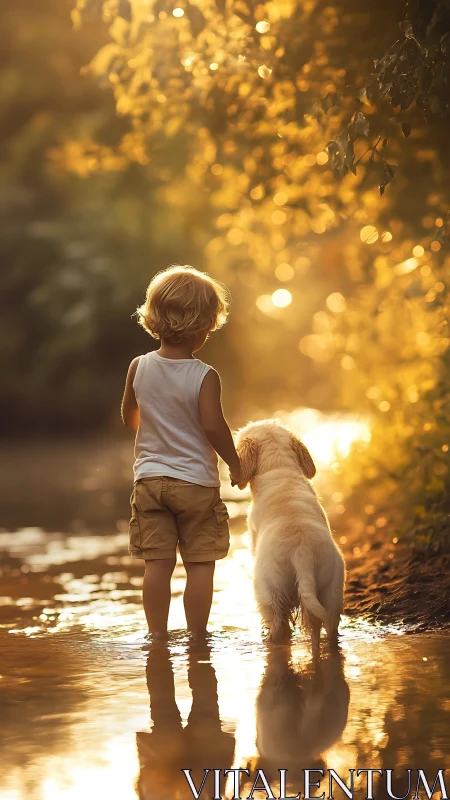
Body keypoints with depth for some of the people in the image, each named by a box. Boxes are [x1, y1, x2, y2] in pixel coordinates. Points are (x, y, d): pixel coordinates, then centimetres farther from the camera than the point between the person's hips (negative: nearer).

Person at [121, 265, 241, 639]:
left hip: (150, 478, 4)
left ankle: (158, 633, 13)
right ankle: (197, 635, 10)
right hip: (196, 481, -4)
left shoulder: (139, 368, -2)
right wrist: (235, 463, -4)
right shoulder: (205, 376, -16)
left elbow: (129, 418, 10)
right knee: (200, 563, 6)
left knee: (158, 562, 8)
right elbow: (213, 427, -19)